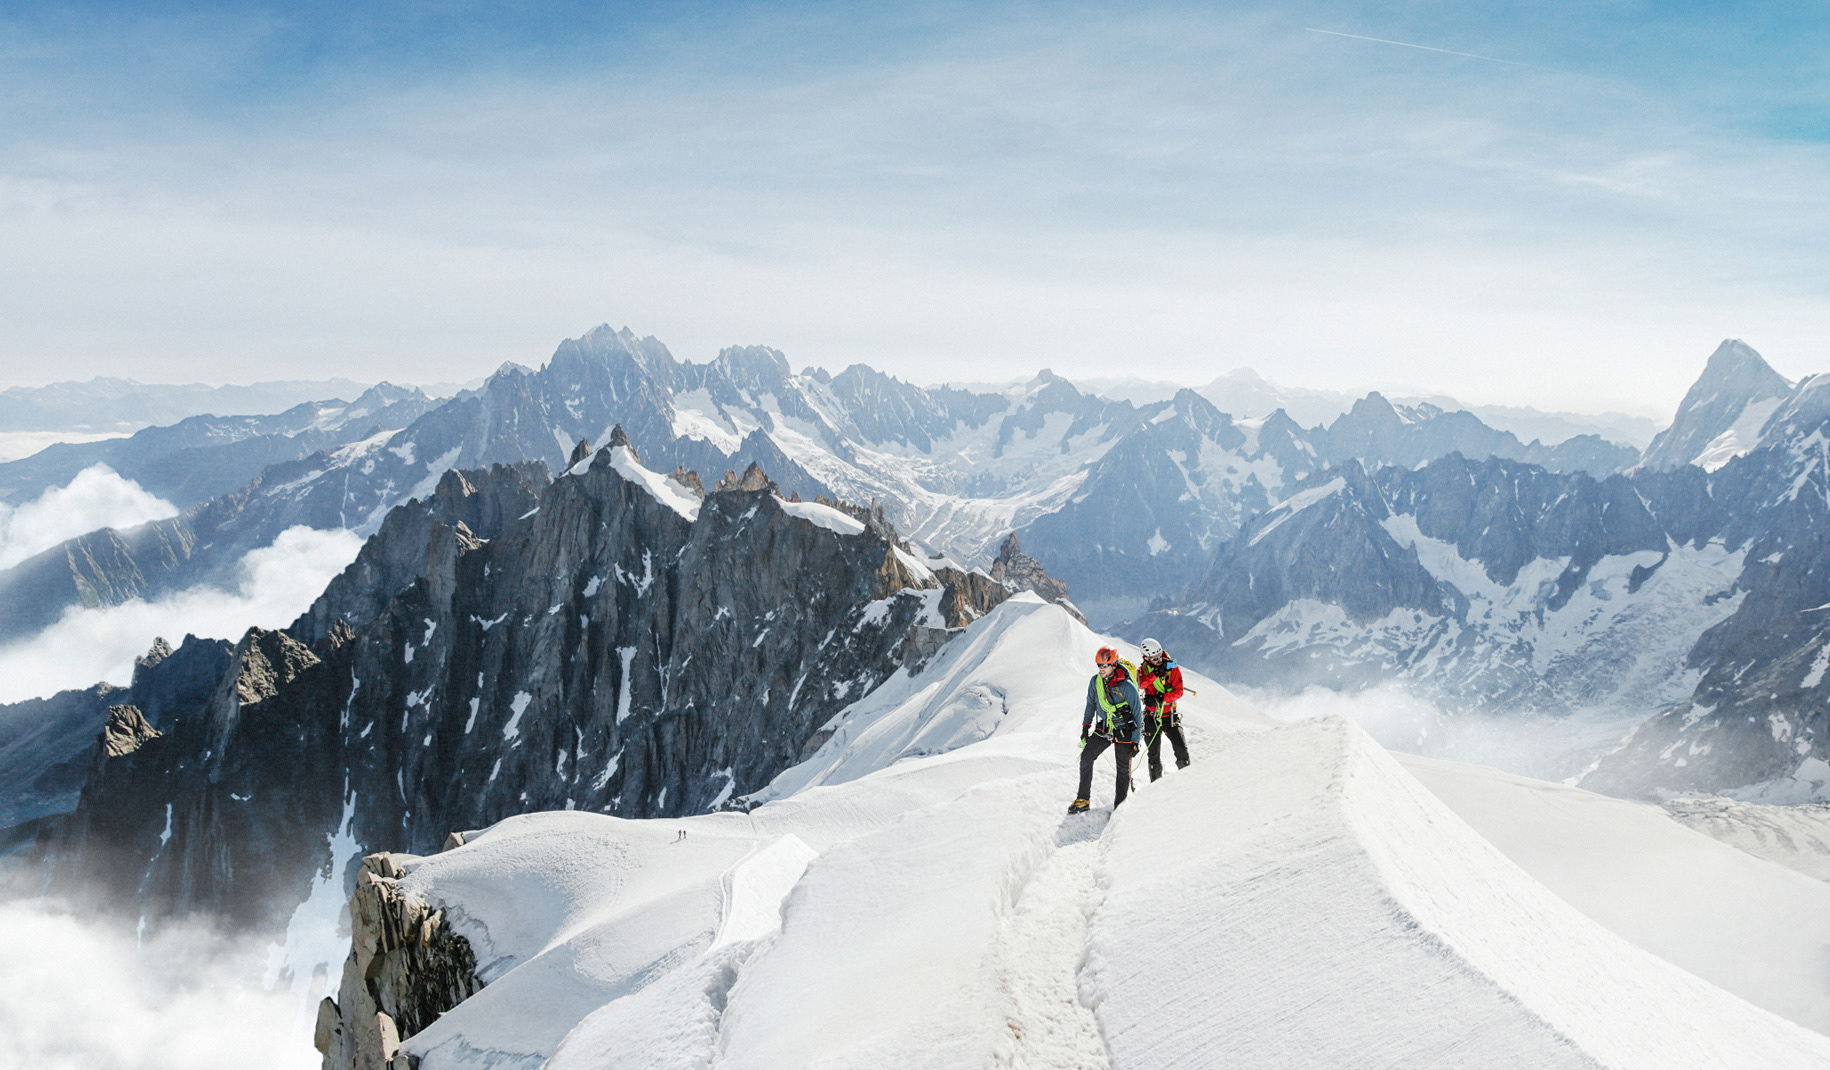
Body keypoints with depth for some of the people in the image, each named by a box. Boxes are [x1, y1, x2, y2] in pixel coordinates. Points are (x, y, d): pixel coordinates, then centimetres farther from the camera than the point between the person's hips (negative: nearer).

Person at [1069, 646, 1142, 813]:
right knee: (1086, 758, -4)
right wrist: (1085, 727, 10)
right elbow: (1091, 704, 12)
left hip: (1124, 730, -5)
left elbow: (1137, 714, -14)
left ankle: (1120, 805, 16)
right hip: (1103, 728, 5)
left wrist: (1136, 742, -14)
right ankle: (1083, 800, 4)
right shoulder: (1095, 681, -6)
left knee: (1123, 767, 2)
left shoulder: (1127, 687, -22)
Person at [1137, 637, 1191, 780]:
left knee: (1181, 749, -10)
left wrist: (1160, 698, -24)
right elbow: (1139, 684, -21)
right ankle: (1156, 782, 18)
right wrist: (1156, 673, -31)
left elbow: (1178, 691, -11)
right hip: (1152, 717, 0)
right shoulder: (1143, 669, -1)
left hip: (1170, 715, 0)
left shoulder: (1172, 667, -5)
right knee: (1154, 755, 3)